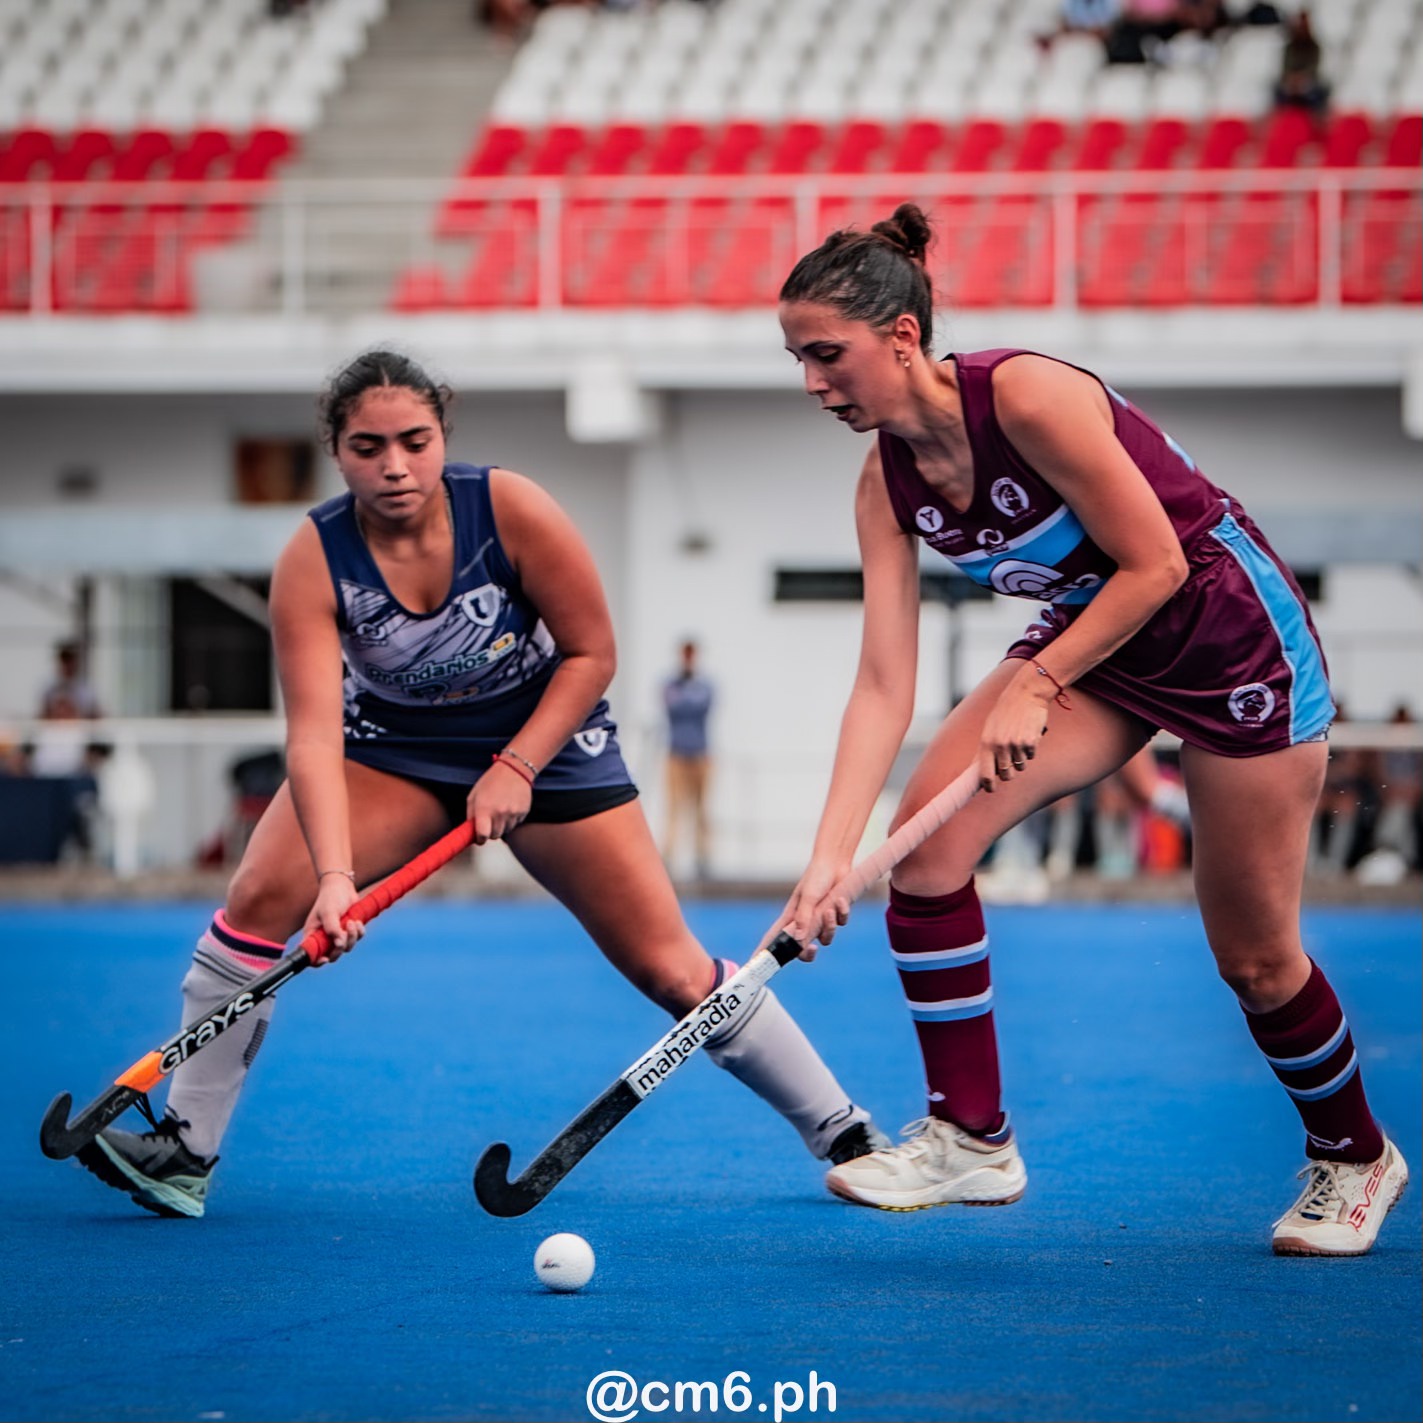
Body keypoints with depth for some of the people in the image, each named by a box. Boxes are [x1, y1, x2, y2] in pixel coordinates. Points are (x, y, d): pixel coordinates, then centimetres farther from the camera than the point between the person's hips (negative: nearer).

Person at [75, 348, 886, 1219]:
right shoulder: (314, 561, -24)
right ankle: (187, 1151, -13)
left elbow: (591, 654, -14)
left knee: (671, 969, -3)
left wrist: (516, 770, -23)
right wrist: (335, 876, -45)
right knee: (264, 895, -21)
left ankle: (844, 1134, 13)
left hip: (543, 737, -1)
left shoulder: (511, 510, -25)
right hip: (393, 746, 1)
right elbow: (314, 731, -32)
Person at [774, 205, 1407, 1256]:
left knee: (1254, 956, 2)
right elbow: (883, 685, -11)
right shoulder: (888, 482, -8)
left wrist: (1036, 684, -21)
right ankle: (970, 1139, -6)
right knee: (929, 832, -15)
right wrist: (829, 857, -21)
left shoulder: (1028, 398, -29)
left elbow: (1155, 566, -23)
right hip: (1092, 638, 7)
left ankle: (1354, 1158, 29)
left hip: (1234, 633, -6)